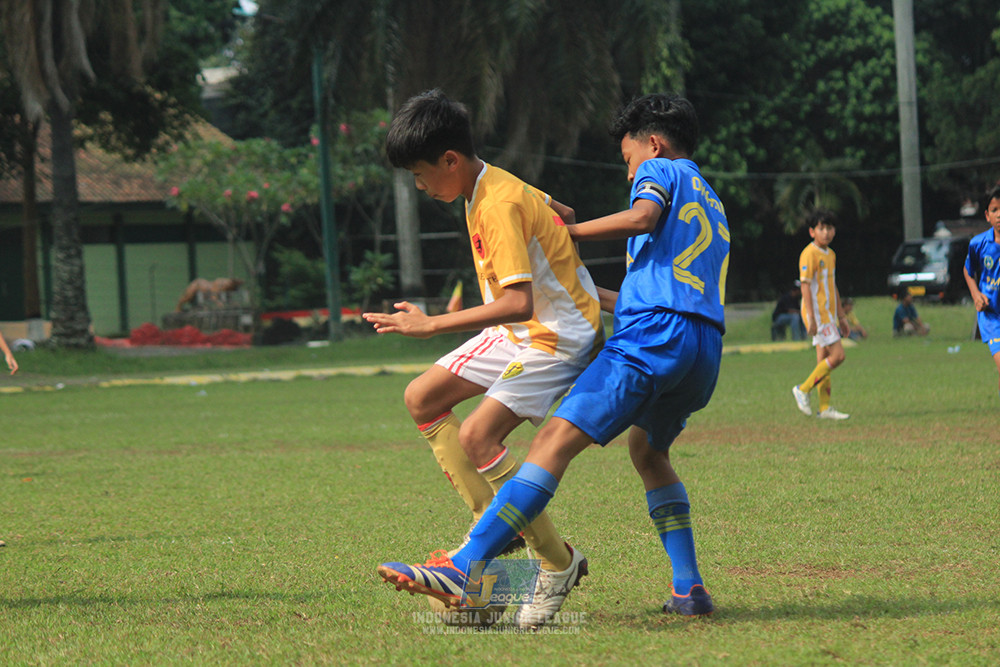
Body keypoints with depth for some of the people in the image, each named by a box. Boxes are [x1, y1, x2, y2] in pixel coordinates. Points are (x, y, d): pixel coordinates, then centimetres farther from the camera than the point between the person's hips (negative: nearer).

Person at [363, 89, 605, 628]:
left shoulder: (500, 207, -25)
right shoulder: (491, 187, 5)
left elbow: (519, 304, -34)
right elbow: (562, 215, 21)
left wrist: (431, 325, -32)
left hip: (558, 335, -10)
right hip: (518, 334, 10)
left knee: (477, 437, -21)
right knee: (422, 399, 6)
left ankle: (558, 564, -10)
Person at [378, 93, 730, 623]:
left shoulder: (660, 171, 11)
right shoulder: (712, 205, 35)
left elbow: (643, 217, -13)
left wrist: (569, 232, -3)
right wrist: (592, 294, 43)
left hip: (652, 337, -9)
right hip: (705, 346, 9)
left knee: (555, 440, -18)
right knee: (648, 451, 30)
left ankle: (464, 570, -31)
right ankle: (689, 589, 18)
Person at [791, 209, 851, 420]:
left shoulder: (830, 254, 15)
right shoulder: (809, 254, -12)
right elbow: (805, 286, -17)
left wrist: (841, 316, 23)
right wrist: (811, 318, -22)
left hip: (828, 314, 9)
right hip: (817, 313, -9)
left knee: (824, 360, 8)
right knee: (837, 355, -13)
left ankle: (825, 408, 9)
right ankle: (803, 390, -4)